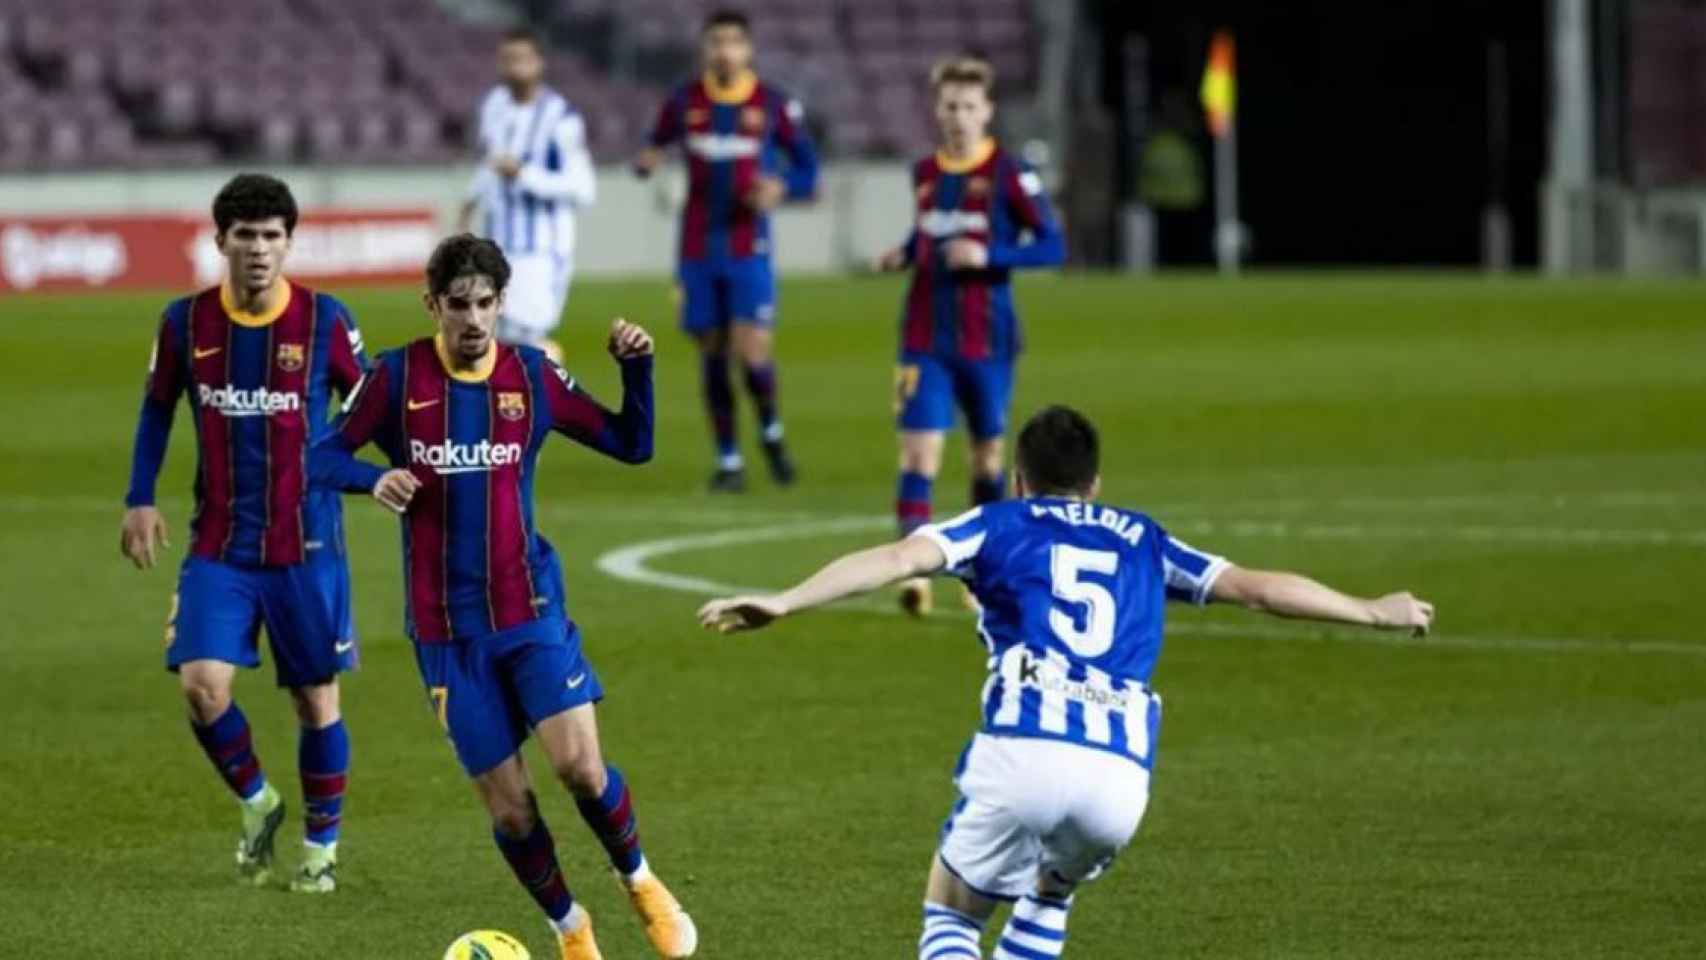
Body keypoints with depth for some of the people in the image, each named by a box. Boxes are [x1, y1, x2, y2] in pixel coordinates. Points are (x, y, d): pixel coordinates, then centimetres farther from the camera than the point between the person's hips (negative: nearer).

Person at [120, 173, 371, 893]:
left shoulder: (325, 321, -6)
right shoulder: (186, 322, -2)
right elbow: (158, 407, 13)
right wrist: (140, 499, 6)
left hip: (307, 548, -1)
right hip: (219, 549, 1)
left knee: (316, 699, 5)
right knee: (202, 686, -14)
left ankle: (321, 846, 24)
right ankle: (256, 803, 13)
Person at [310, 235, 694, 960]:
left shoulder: (532, 375, 1)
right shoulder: (397, 377, -4)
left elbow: (630, 445, 6)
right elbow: (322, 458, -3)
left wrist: (636, 368, -10)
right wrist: (373, 478, -24)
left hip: (530, 608, 0)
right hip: (446, 628, 0)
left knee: (579, 763, -17)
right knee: (507, 804, 0)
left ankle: (641, 885, 9)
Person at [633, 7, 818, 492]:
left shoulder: (774, 105, -2)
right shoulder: (684, 102, 3)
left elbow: (807, 169, 2)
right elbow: (657, 145, 12)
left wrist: (782, 187, -19)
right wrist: (646, 162, -12)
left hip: (748, 250, -2)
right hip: (698, 252, 2)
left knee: (753, 352, -11)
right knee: (712, 353, 5)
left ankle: (771, 432, 18)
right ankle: (728, 461, 15)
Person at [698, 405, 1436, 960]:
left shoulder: (1000, 525, 19)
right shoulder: (1143, 542, 27)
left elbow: (899, 557, 2)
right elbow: (1257, 587, 29)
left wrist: (785, 602, -6)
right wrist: (1377, 612, 41)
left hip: (1022, 753, -3)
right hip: (1121, 774, 3)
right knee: (1050, 892, 34)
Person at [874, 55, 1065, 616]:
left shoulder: (1009, 175, -7)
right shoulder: (924, 174, 7)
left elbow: (1052, 247, -9)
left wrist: (988, 256, -22)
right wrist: (904, 255, 4)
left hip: (987, 339, -2)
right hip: (926, 339, 2)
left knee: (988, 453, 12)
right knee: (919, 450, -12)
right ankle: (913, 571, -20)